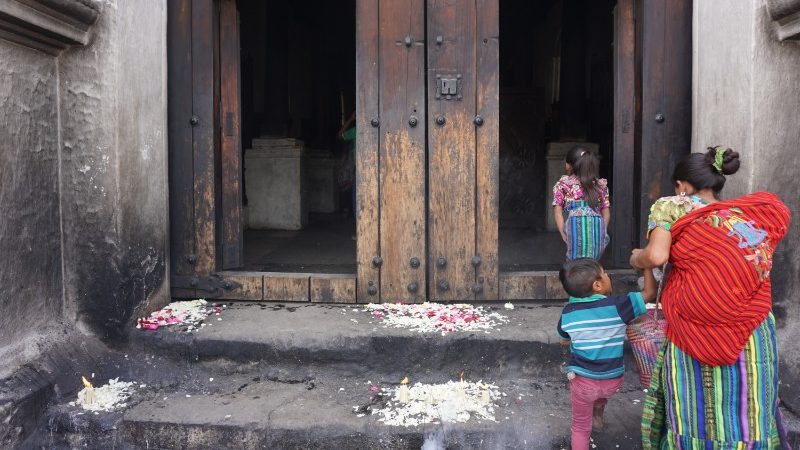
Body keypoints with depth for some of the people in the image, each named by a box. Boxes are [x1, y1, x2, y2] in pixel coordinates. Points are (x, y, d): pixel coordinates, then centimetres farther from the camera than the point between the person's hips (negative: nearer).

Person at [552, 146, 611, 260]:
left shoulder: (563, 183, 15)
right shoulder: (600, 184, 23)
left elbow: (557, 211, 7)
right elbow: (606, 212, 17)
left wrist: (564, 235, 5)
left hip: (576, 225, -3)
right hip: (598, 225, 3)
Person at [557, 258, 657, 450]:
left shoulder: (568, 312, -9)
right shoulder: (617, 306, -19)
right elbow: (650, 292, -12)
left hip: (582, 381, 0)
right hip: (613, 380, 0)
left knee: (581, 427, 16)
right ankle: (597, 414, 48)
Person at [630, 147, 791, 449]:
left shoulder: (672, 208, -2)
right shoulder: (762, 212, 9)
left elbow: (656, 256, -13)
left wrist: (635, 259, 7)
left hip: (694, 334, -3)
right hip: (752, 334, 3)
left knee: (691, 412, 12)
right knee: (746, 414, 15)